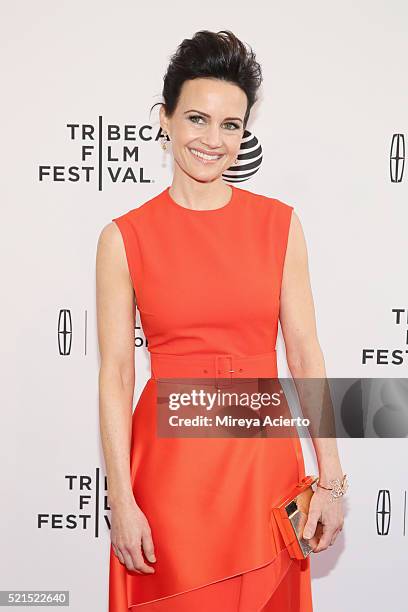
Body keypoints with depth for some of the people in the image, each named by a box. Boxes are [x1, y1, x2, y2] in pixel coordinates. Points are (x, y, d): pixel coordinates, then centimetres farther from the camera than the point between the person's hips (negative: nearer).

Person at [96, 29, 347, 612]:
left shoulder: (279, 224, 1)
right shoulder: (125, 237, -4)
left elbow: (304, 353, 1)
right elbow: (115, 374, -5)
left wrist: (330, 477, -2)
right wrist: (121, 500, -8)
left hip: (263, 458, 2)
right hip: (169, 462, -1)